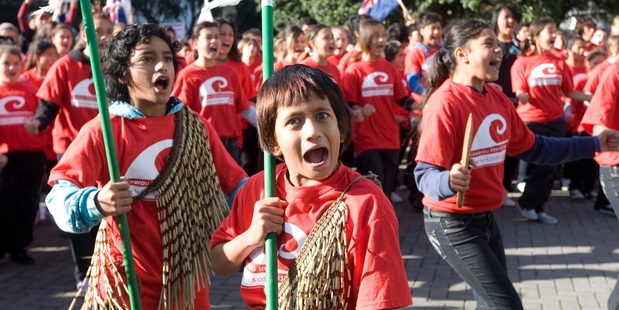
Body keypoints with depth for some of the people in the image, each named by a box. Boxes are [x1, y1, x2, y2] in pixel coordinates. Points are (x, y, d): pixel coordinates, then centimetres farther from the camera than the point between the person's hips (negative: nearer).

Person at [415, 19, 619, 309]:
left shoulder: (498, 99, 4)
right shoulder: (445, 104, -21)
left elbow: (532, 147, 16)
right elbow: (425, 173, -25)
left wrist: (593, 144, 16)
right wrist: (448, 181, -47)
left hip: (486, 218, 9)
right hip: (452, 222, -9)